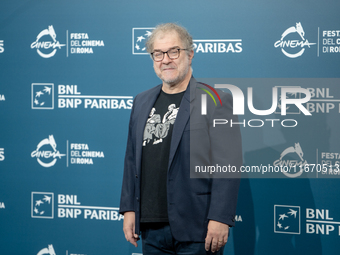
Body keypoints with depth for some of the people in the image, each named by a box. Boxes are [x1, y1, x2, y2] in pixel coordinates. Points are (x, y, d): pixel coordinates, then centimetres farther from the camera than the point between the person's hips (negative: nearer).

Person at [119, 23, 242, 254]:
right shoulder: (142, 102, 15)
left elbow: (228, 164, -10)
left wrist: (220, 218, -16)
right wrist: (129, 209, 11)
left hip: (195, 229, -5)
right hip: (151, 228, 6)